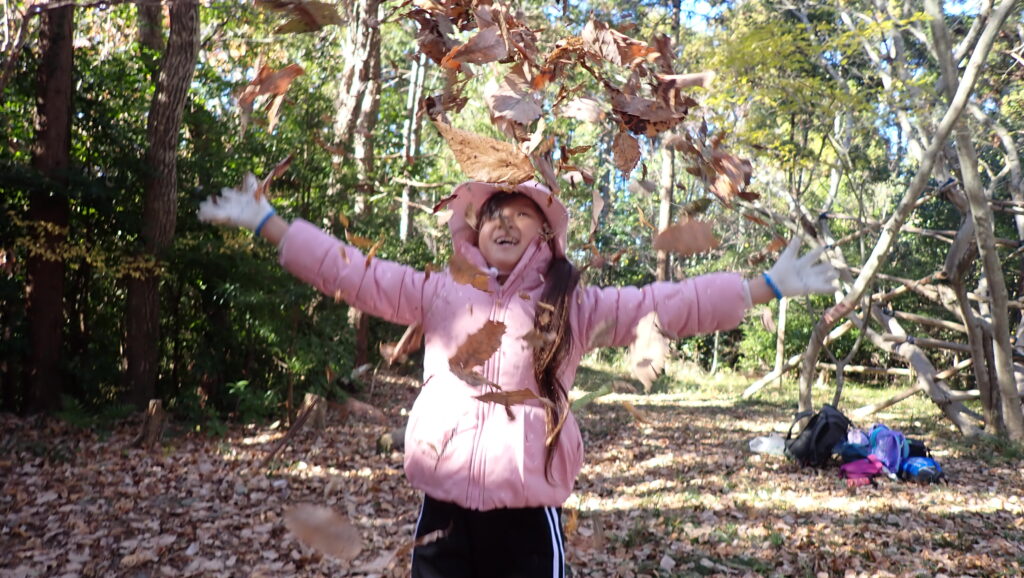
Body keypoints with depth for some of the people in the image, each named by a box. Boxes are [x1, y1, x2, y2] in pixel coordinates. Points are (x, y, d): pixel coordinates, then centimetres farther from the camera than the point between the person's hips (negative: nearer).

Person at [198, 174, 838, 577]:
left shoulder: (576, 305, 4)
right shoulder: (439, 294, 7)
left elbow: (672, 304, 0)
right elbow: (349, 270, 6)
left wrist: (769, 285, -4)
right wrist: (265, 220, 5)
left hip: (529, 513, -1)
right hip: (445, 507, 2)